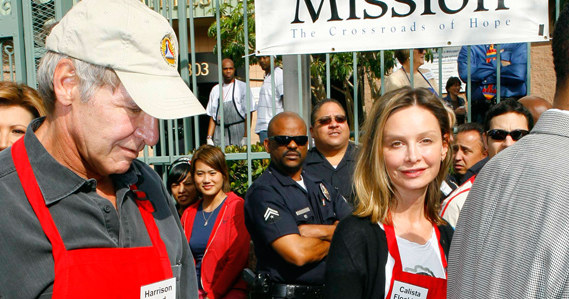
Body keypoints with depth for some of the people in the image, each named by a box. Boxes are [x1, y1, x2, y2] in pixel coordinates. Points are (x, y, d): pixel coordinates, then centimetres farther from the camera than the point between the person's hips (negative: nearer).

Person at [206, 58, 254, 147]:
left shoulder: (243, 87, 3)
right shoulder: (215, 89, 14)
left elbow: (248, 114, -3)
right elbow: (212, 117, 14)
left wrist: (245, 137, -11)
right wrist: (209, 137, 4)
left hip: (238, 132, -3)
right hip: (220, 133, 3)